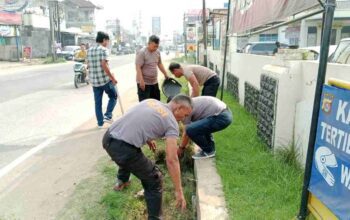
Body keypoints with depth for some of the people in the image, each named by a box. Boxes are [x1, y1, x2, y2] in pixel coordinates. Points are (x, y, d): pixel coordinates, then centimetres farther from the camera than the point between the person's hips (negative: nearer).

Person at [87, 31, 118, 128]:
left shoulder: (89, 50, 12)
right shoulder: (103, 49, -10)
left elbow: (88, 65, 15)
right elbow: (104, 65, -19)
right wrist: (112, 78, -14)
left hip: (94, 80, 6)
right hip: (105, 79, -6)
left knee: (97, 102, 12)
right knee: (113, 97, 15)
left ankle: (100, 123, 18)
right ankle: (107, 115, 3)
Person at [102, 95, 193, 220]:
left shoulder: (150, 101, 15)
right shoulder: (172, 123, -3)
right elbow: (172, 160, -8)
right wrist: (178, 191, -1)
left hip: (108, 138, 9)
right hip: (123, 148, -8)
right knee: (153, 180, 9)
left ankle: (122, 182, 66)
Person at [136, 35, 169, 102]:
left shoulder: (157, 52, 6)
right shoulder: (142, 52, -15)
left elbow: (159, 64, 20)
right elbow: (138, 68, -20)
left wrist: (165, 74, 20)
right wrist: (141, 81, -27)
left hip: (154, 82, 8)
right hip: (144, 83, -7)